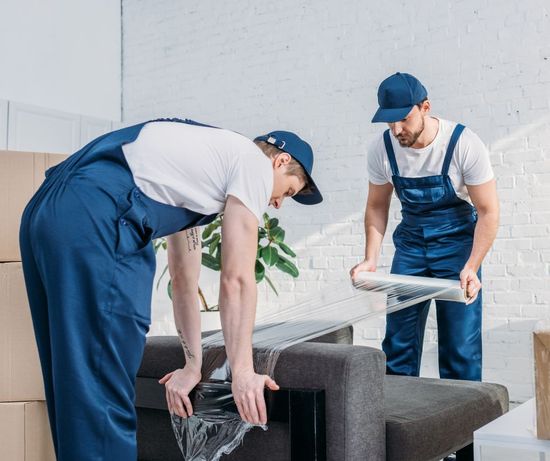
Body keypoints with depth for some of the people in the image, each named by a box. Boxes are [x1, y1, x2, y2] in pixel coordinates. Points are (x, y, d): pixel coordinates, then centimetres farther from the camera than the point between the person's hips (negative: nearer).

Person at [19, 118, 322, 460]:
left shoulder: (203, 157, 33)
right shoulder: (255, 162, 9)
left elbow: (182, 278, 34)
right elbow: (236, 279, 4)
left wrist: (193, 365, 36)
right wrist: (243, 371, 10)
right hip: (94, 222, -10)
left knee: (74, 390, 17)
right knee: (103, 398, -4)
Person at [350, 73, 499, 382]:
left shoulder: (465, 145, -20)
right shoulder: (382, 149, -11)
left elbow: (489, 211, -14)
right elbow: (377, 206, 2)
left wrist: (471, 268, -24)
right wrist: (371, 259, -10)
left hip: (457, 241, -3)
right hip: (411, 241, 3)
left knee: (461, 345, -5)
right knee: (398, 342, 2)